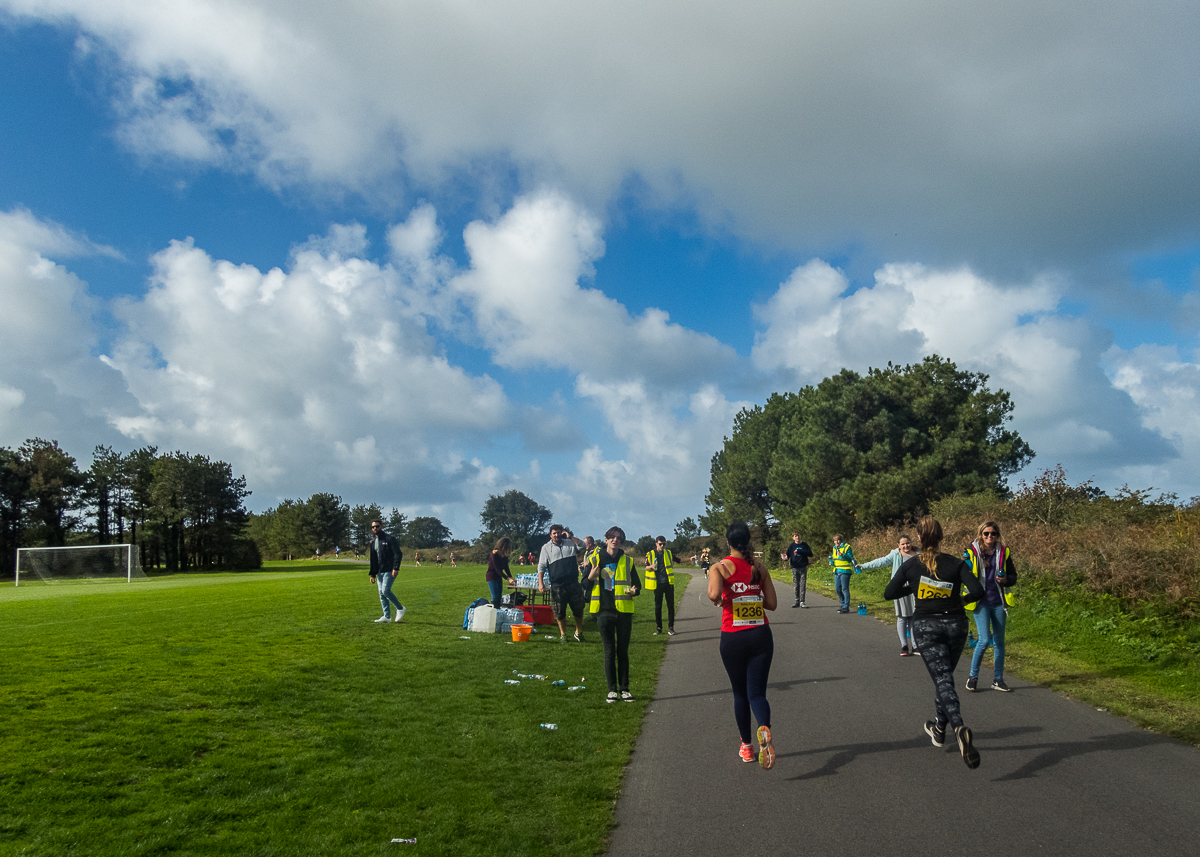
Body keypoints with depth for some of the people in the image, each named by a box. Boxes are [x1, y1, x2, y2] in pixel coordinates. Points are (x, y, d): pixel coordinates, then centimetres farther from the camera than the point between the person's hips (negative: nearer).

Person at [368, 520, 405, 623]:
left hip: (390, 571, -8)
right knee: (381, 593, 4)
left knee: (385, 590, -18)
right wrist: (372, 574, 15)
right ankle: (387, 616, 10)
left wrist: (395, 568, -21)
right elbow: (373, 559, 21)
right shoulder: (373, 542, 15)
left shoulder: (389, 538, -7)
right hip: (380, 571, 8)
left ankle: (400, 608, 0)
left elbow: (398, 554, -12)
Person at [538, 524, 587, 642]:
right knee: (559, 612, 3)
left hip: (573, 583, 1)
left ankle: (578, 632, 23)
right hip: (557, 586, -1)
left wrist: (570, 537, -6)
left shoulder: (570, 543, 12)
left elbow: (582, 545, 0)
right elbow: (541, 566, 5)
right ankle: (563, 634, 19)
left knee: (578, 609, 7)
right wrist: (540, 582, -5)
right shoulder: (546, 548, 6)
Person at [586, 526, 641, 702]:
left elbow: (637, 583, 11)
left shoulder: (627, 561, 5)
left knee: (623, 651, 6)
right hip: (604, 611, -1)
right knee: (609, 651, 2)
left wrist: (634, 591, -10)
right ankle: (612, 690, 9)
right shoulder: (595, 559, 3)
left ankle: (624, 689, 13)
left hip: (623, 610, 1)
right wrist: (590, 577, -15)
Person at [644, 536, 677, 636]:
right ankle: (658, 627, 15)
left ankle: (671, 627, 9)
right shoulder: (650, 554, -1)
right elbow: (646, 567, 4)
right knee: (657, 606, 5)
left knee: (670, 605, 1)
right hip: (657, 584, -1)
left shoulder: (669, 552, 4)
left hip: (668, 583, 1)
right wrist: (652, 566, -15)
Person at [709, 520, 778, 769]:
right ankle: (764, 730, -30)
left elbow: (714, 594, -25)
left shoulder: (720, 567, -7)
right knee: (757, 693, 0)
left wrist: (716, 599, -3)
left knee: (740, 694, 16)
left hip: (733, 638, -2)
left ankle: (746, 746, 26)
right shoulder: (759, 568, 4)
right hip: (761, 636, 2)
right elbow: (772, 604, 6)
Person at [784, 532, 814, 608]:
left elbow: (810, 554, -5)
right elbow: (788, 555, 5)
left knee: (803, 585, -4)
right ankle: (797, 600, 14)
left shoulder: (804, 545, 3)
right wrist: (785, 557, -20)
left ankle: (802, 601, -3)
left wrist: (799, 551, -12)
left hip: (803, 567, -1)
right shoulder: (791, 546, 6)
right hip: (795, 568, 1)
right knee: (796, 585, 5)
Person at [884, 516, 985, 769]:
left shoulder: (911, 565, -2)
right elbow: (978, 591, -13)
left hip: (926, 626, -2)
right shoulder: (955, 563, -3)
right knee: (945, 675, 20)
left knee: (943, 680, -6)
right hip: (955, 624, 2)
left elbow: (889, 593, 1)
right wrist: (962, 599, 7)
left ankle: (959, 727, -32)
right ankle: (939, 729, 31)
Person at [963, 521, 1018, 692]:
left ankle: (998, 680, 20)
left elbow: (1013, 576, 12)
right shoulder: (971, 552, -3)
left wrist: (1006, 580, -10)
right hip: (981, 602, -3)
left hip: (998, 602, 4)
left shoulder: (1004, 552, 5)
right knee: (984, 640, -12)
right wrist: (966, 565, -20)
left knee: (999, 642, 9)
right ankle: (973, 676, 5)